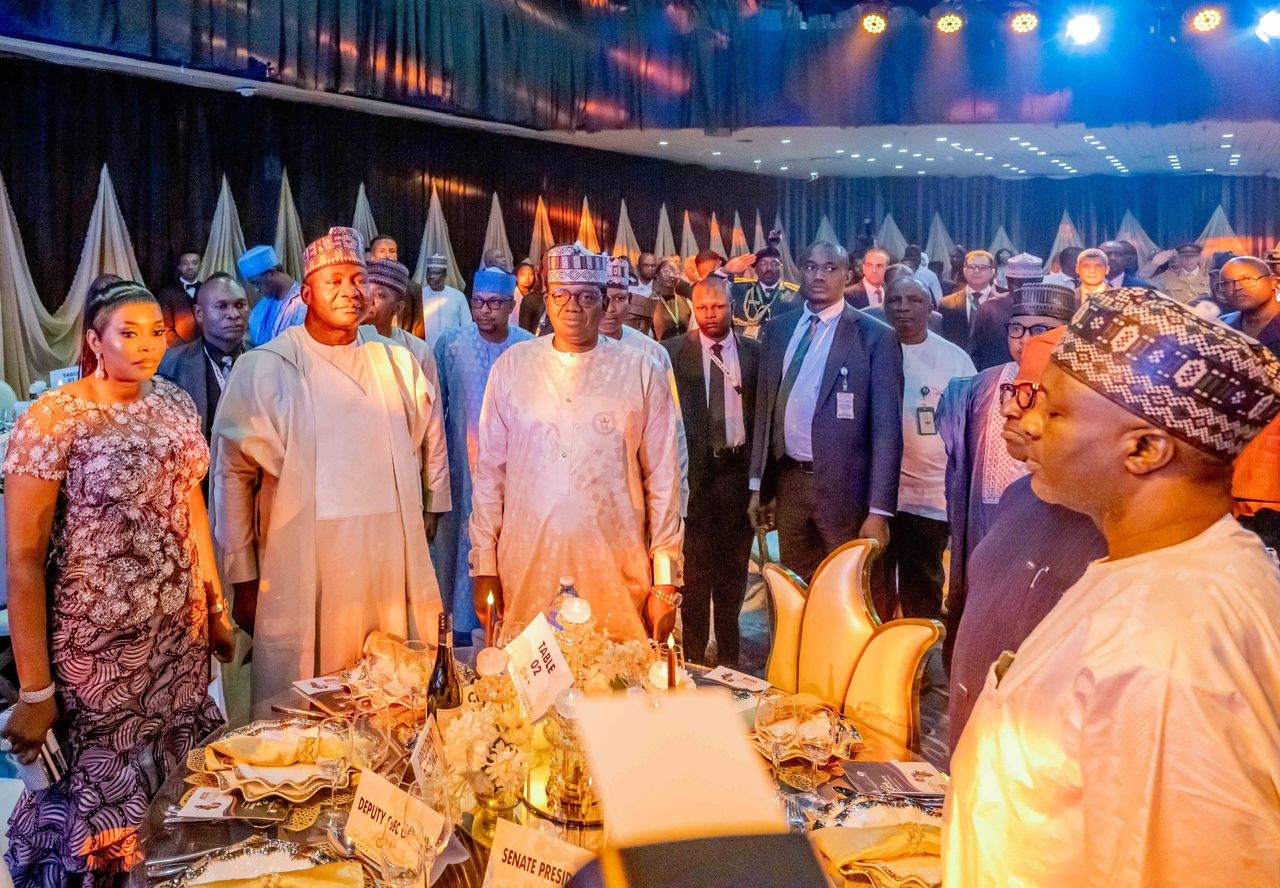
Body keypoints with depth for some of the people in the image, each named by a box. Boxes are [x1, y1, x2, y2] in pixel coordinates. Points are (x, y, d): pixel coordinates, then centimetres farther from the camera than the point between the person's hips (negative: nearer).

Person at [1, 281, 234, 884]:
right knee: (108, 793, 8)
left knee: (183, 782, 13)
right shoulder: (50, 421, -15)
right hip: (98, 647, -5)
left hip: (181, 634, 5)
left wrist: (216, 606, 14)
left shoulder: (175, 404, 3)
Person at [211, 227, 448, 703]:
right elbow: (232, 474, 0)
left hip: (393, 576, 3)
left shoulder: (398, 363, 10)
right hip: (304, 583, -3)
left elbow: (428, 455, 19)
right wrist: (244, 580, -1)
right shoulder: (264, 369, -1)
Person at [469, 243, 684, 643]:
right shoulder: (512, 366, 6)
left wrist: (666, 581, 2)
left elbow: (663, 479, 4)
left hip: (616, 576, -1)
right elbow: (489, 470, 8)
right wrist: (484, 567, 6)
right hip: (526, 572, 1)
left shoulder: (642, 373, 3)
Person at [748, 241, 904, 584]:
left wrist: (879, 511, -14)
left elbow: (886, 428, -10)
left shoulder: (875, 336, -7)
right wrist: (758, 485, 10)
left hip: (844, 486, -4)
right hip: (787, 482, 4)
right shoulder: (778, 330, 7)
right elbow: (764, 409, 12)